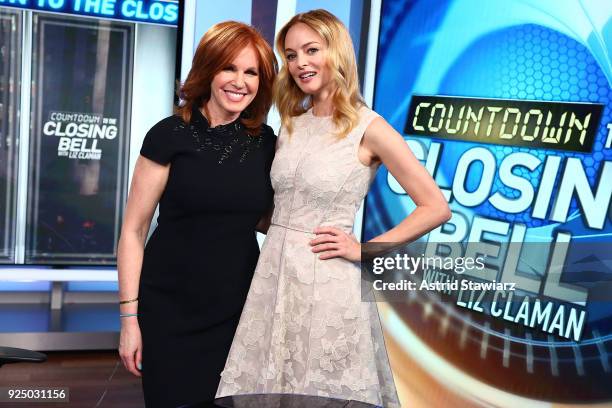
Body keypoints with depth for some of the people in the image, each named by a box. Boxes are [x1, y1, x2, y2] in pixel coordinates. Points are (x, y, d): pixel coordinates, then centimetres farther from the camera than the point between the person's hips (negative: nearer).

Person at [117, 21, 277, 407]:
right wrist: (130, 316, -9)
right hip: (170, 312, -3)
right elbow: (134, 230, -7)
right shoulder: (170, 135, -10)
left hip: (238, 310, 4)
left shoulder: (265, 141, 2)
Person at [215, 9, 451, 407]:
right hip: (274, 273, 6)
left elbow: (437, 207, -10)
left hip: (327, 282, -5)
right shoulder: (291, 122, 8)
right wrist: (279, 236, 3)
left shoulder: (369, 128, -10)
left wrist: (364, 250, -11)